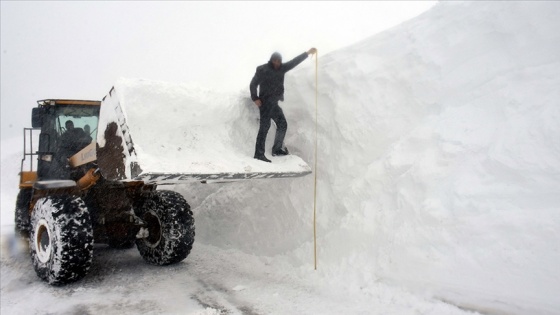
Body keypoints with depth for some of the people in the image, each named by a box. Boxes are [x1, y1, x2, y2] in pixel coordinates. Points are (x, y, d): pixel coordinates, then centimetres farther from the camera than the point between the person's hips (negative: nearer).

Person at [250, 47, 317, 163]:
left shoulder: (281, 68, 13)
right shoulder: (262, 70, -6)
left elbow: (294, 62, 17)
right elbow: (253, 84, -7)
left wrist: (307, 53, 17)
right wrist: (255, 98, -16)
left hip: (274, 103, 8)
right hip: (265, 102, -8)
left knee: (282, 124, 11)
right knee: (265, 126, -12)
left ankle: (277, 149, 22)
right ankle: (259, 153, -12)